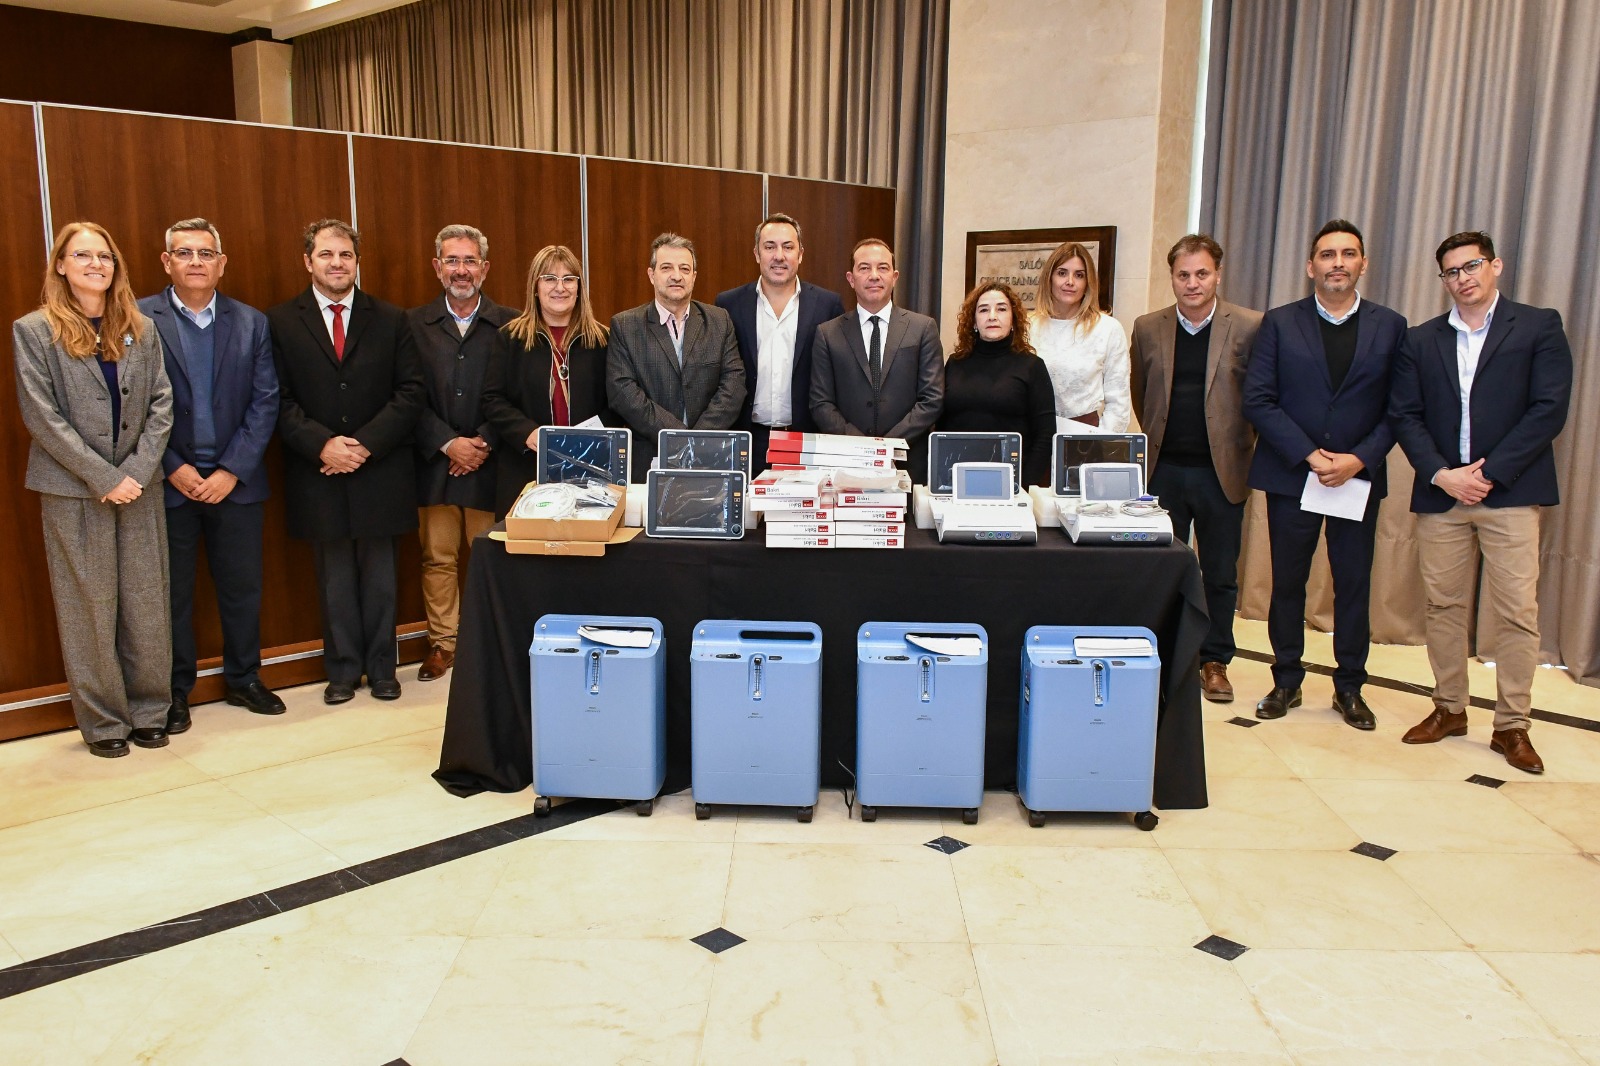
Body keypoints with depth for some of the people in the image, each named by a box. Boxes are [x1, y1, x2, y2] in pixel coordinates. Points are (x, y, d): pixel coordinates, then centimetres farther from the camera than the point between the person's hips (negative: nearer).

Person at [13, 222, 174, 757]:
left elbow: (161, 404, 4)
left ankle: (149, 710, 19)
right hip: (74, 492, -3)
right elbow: (42, 415, -8)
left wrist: (138, 471, -9)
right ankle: (102, 720, 16)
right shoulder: (33, 330, -2)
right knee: (90, 607, 4)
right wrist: (104, 477, -13)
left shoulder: (140, 329, 8)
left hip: (139, 488, 3)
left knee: (146, 603, 6)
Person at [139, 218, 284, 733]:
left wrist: (231, 470, -8)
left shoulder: (251, 323, 5)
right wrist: (173, 468, -11)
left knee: (242, 587, 9)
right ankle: (175, 690, 20)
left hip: (235, 479, 2)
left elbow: (265, 402, 1)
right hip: (168, 480, -2)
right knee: (171, 590, 7)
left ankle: (243, 678, 25)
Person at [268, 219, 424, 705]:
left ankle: (381, 666, 21)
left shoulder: (390, 320, 5)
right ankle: (343, 669, 22)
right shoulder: (280, 323, 3)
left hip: (380, 471, 1)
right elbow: (280, 400, -2)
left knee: (379, 576, 9)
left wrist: (365, 444, -12)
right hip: (319, 475, 0)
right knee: (334, 578, 9)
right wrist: (322, 445, -16)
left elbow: (410, 392, -1)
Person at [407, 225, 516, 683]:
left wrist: (483, 444, -12)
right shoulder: (414, 324, 6)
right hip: (434, 462, 2)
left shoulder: (508, 324, 3)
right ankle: (443, 642, 19)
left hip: (490, 462, -1)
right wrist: (448, 444, -10)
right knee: (437, 558, 8)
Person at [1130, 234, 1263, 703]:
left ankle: (1214, 661, 23)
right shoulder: (1147, 328, 3)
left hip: (1220, 471, -1)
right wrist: (1158, 439, 11)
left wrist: (1242, 445, 1)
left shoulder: (1249, 326, -4)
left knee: (1220, 574, 9)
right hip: (1164, 471, 2)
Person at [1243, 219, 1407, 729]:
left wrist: (1359, 459, -13)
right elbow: (1258, 400, -5)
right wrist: (1308, 455, -14)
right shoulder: (1280, 323, 1)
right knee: (1287, 583, 8)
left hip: (1359, 478, 1)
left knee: (1354, 585, 8)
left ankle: (1350, 687, 21)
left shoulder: (1389, 326, 4)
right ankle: (1286, 682, 21)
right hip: (1290, 475, 0)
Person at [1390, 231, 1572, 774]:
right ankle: (1449, 709, 21)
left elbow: (1548, 409, -5)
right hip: (1441, 493, 3)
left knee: (1517, 612, -2)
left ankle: (1511, 726, 8)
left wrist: (1489, 473, -11)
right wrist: (1441, 475, -9)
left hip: (1510, 492, -3)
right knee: (1443, 607, 8)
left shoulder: (1539, 326, 4)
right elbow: (1404, 416, 5)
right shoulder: (1420, 341, 12)